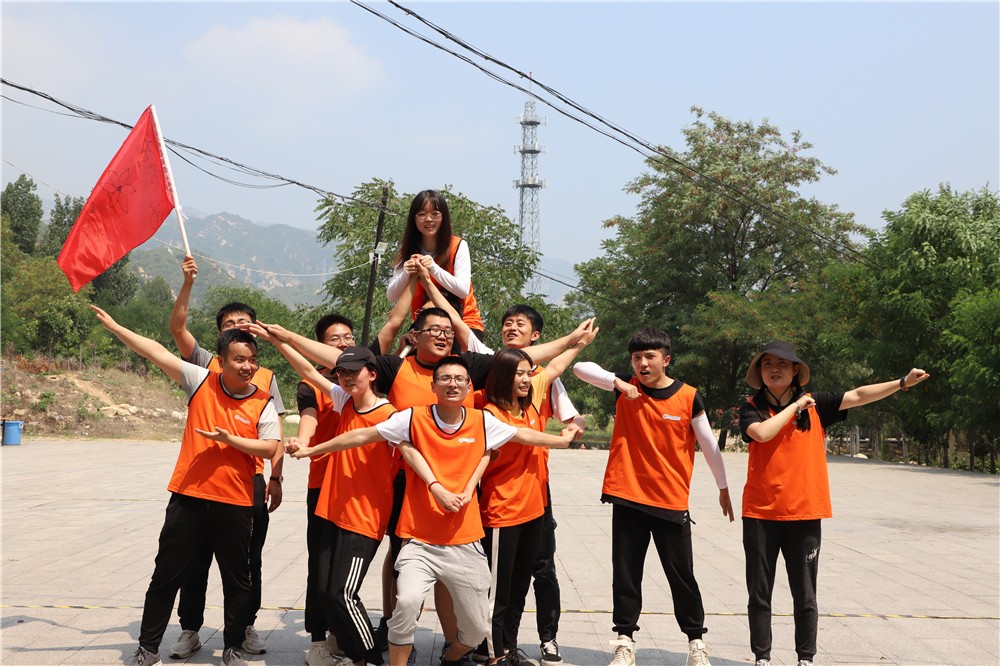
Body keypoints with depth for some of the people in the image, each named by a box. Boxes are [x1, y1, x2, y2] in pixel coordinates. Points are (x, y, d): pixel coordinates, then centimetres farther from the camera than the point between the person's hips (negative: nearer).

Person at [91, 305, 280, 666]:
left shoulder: (263, 402, -3)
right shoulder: (200, 381, -1)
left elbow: (270, 448, -9)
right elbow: (158, 353, -2)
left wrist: (229, 439, -18)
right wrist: (114, 327, -2)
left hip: (235, 503, -1)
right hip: (188, 498, 1)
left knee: (236, 580, 9)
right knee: (166, 575, 8)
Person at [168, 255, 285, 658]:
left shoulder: (266, 378, 9)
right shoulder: (206, 365, 5)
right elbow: (177, 327, -10)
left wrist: (276, 478, 0)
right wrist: (188, 284, -21)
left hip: (250, 478, 1)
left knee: (248, 560, 8)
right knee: (197, 558, 4)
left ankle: (246, 627, 22)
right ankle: (190, 631, 15)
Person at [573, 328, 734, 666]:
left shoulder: (689, 397, -5)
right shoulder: (626, 388, -2)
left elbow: (709, 445, 3)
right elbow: (580, 368, -11)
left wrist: (723, 489, 9)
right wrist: (618, 383, -24)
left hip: (671, 502, -1)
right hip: (627, 499, 1)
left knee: (681, 575, 7)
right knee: (625, 573, 7)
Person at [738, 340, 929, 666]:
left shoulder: (815, 404, 5)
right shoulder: (752, 407, 1)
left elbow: (858, 395, 1)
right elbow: (762, 433, -19)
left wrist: (902, 382, -5)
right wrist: (795, 405, -9)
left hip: (804, 513, 1)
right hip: (761, 513, -1)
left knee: (805, 595, 7)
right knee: (759, 593, 7)